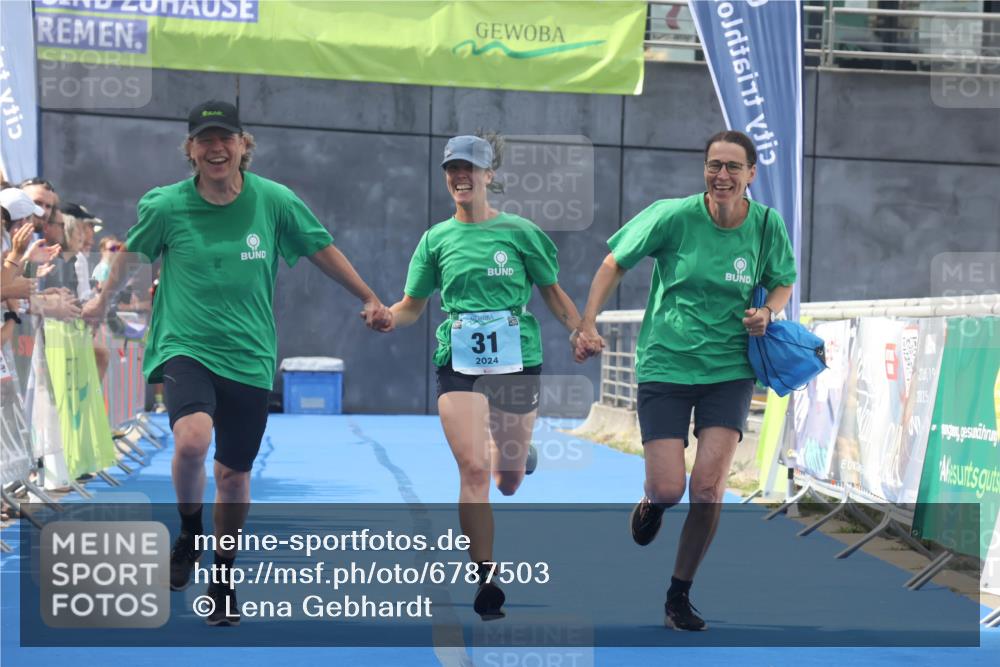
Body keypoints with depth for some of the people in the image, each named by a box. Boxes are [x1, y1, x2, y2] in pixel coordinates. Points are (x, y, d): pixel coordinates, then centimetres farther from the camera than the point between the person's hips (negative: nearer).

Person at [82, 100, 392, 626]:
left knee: (234, 474, 7)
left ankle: (222, 579, 31)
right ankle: (190, 534, 0)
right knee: (192, 439, -29)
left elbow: (323, 251, 10)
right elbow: (131, 249, 15)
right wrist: (104, 301, 29)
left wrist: (369, 301, 14)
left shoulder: (274, 201, -4)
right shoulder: (166, 205, -5)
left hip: (250, 357, 2)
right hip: (185, 347, -2)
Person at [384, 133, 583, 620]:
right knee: (472, 469, -13)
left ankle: (511, 454, 50)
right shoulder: (437, 239, 6)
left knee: (509, 479, 10)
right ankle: (486, 580, -3)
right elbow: (412, 306, 11)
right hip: (458, 362, 0)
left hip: (517, 361, 0)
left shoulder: (519, 232, 0)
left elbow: (553, 293, 8)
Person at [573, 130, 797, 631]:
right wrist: (587, 324, -8)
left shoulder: (767, 224, -4)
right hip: (665, 364, -1)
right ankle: (652, 503, 33)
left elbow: (783, 282, 13)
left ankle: (678, 597, 10)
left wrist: (766, 313, -8)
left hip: (729, 368, 2)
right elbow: (615, 263, -1)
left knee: (708, 486, -9)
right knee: (668, 488, -9)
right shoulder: (673, 215, -11)